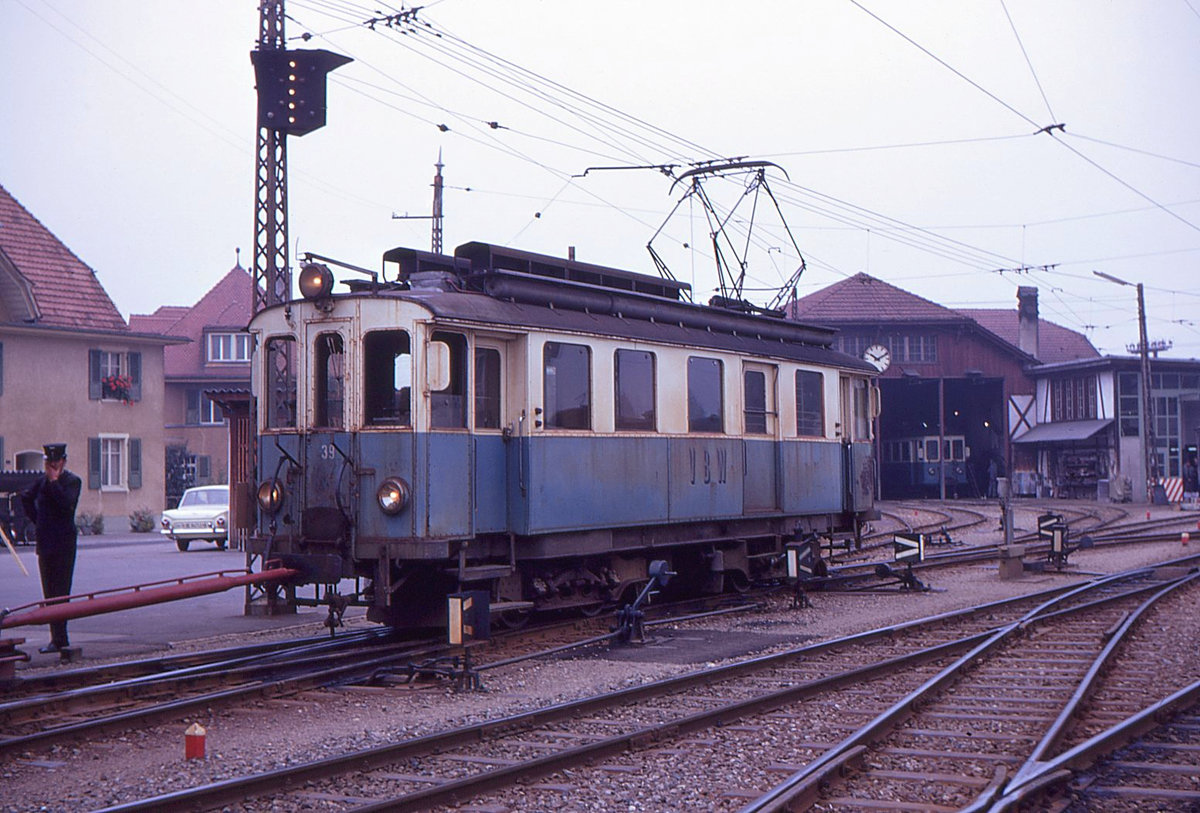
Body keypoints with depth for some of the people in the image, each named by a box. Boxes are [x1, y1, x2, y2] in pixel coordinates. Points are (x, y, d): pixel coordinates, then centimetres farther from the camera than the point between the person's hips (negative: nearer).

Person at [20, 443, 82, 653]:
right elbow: (26, 498, 28)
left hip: (63, 543, -7)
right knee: (49, 593, 9)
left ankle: (59, 640, -9)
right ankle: (58, 638, 14)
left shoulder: (72, 481, -6)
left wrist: (54, 481, -16)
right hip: (45, 542, 7)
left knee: (60, 592, -9)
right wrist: (36, 519, 18)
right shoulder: (42, 481, 13)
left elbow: (67, 503, -22)